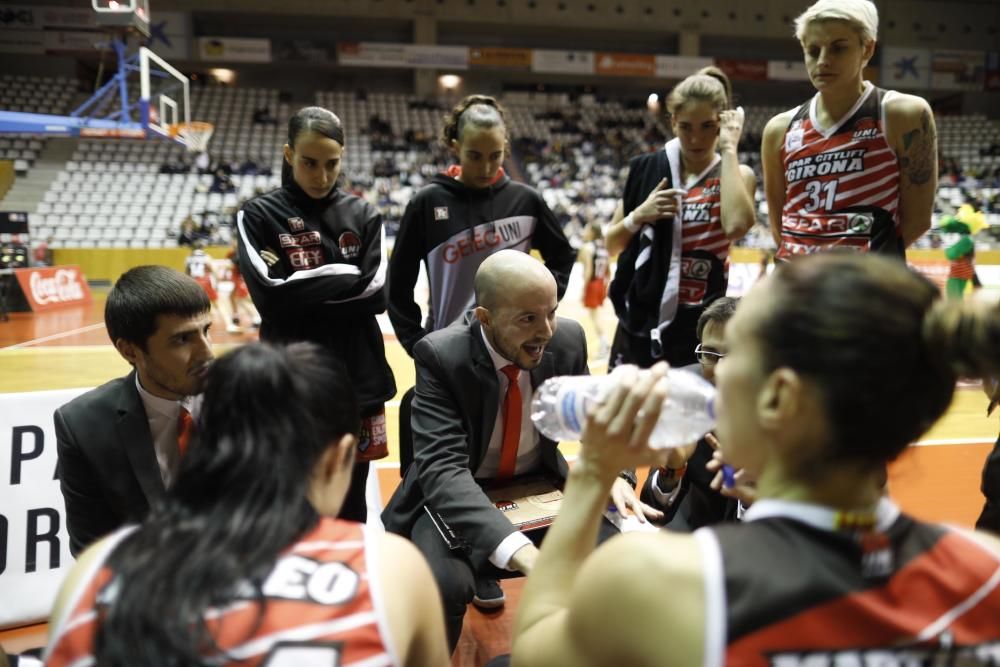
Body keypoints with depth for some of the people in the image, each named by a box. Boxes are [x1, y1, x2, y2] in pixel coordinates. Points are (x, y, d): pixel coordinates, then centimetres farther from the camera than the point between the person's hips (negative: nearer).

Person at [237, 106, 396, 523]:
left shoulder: (363, 215, 7)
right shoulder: (259, 216, 1)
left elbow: (376, 293, -5)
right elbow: (271, 297, -12)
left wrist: (303, 286, -9)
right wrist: (344, 277, -9)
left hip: (356, 381, 2)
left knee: (349, 506, 12)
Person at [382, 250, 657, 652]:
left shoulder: (568, 340, -11)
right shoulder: (441, 355, -23)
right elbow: (443, 469, -32)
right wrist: (520, 551, -47)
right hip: (454, 496, -3)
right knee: (443, 584, -33)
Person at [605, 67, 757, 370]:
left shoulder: (736, 174, -2)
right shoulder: (646, 169, 2)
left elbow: (736, 226, -26)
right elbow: (611, 246, 8)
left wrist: (728, 149, -17)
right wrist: (639, 215, -11)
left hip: (699, 327, -2)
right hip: (639, 323, 2)